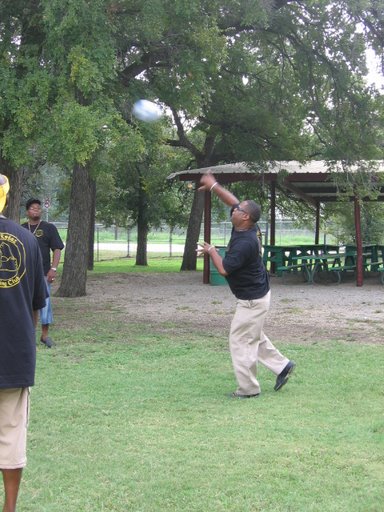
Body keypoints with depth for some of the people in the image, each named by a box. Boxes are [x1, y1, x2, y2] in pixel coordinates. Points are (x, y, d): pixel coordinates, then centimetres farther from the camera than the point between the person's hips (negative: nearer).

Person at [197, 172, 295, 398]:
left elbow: (224, 269, -25)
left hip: (252, 300, -10)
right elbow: (233, 201, 12)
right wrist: (213, 186, 11)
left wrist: (211, 251, -10)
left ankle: (248, 389, 8)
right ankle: (282, 365, 27)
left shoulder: (245, 243, -29)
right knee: (254, 337, 23)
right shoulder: (245, 227, -2)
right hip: (256, 295, 10)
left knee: (241, 340, 0)